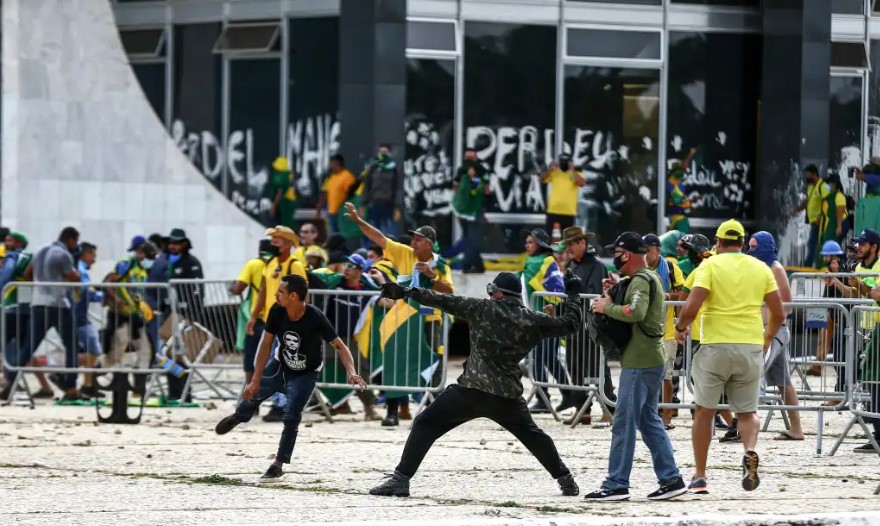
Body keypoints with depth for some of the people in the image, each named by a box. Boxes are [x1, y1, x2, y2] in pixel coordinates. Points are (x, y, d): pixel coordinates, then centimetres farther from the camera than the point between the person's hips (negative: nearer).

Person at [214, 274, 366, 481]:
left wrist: (351, 373, -46)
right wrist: (256, 380, -16)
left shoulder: (315, 318, -35)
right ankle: (238, 417, 54)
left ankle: (278, 465, -1)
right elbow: (266, 344, -16)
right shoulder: (277, 311, -24)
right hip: (281, 364, 4)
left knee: (291, 416, -16)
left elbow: (339, 346, -29)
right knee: (252, 393, 17)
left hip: (305, 373, -4)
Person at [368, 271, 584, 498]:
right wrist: (572, 294, 32)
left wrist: (407, 292, 2)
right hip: (509, 396, 4)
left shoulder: (484, 309, -1)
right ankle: (566, 480, 27)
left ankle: (401, 480, -8)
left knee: (425, 425, 4)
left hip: (471, 390, -4)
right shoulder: (534, 320, 6)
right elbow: (569, 324, 17)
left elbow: (446, 301, -1)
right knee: (532, 434, 27)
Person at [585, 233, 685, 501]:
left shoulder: (641, 280, -14)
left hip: (639, 362, -10)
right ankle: (671, 479, 14)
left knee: (624, 422, -6)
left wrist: (607, 307, -18)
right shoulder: (651, 278, 18)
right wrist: (613, 297, 2)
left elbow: (636, 312, -31)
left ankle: (616, 484, -5)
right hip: (651, 359, 10)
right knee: (648, 420, 15)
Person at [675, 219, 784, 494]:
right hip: (751, 347, 3)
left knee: (704, 411, 11)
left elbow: (691, 307, -14)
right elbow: (778, 313, 7)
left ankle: (700, 477, 12)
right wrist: (767, 337, 26)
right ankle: (750, 451, -18)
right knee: (747, 411, 14)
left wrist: (681, 327, 6)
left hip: (716, 345, -3)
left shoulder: (710, 265, -3)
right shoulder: (760, 268, 8)